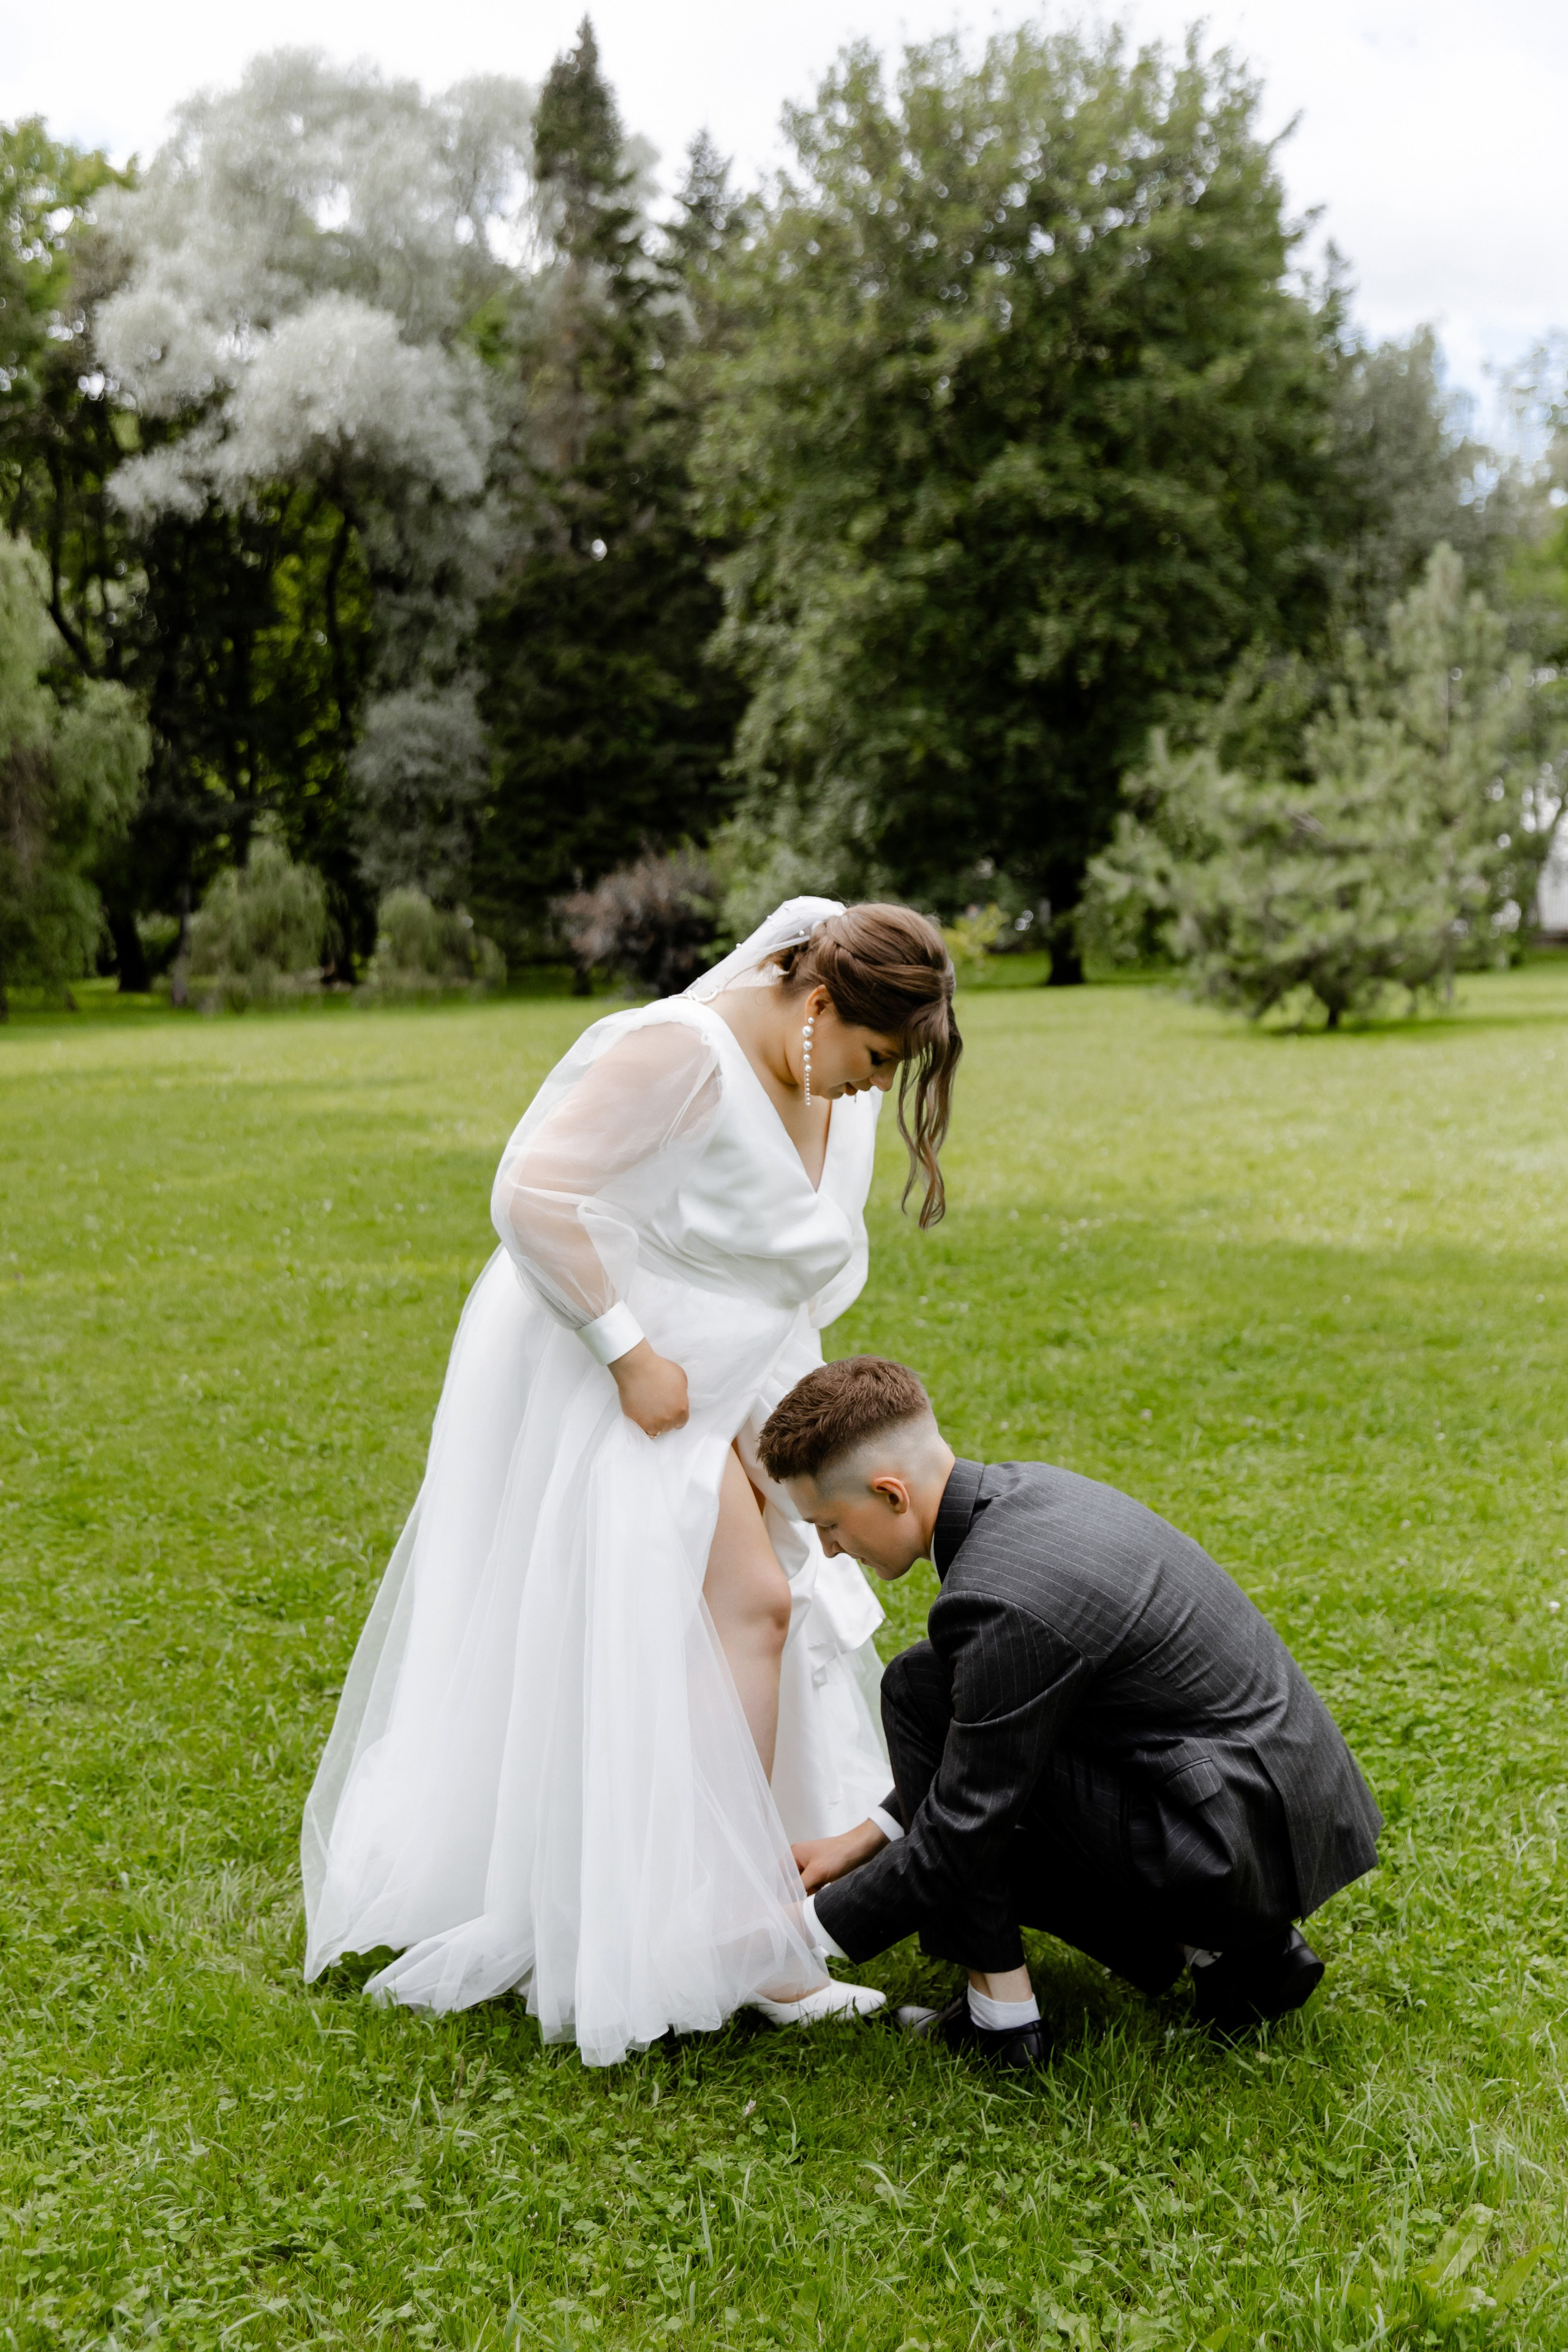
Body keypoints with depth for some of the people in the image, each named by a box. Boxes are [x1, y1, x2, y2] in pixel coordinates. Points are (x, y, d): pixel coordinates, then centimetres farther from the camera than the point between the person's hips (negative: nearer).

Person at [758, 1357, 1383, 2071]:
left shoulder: (1005, 1603, -26)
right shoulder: (1024, 1490, 3)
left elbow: (959, 1836, -17)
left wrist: (801, 1934, -4)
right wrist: (863, 1838, 15)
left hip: (1238, 1842, -9)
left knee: (921, 1691, -8)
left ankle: (999, 2012, 2)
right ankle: (1228, 1950, 14)